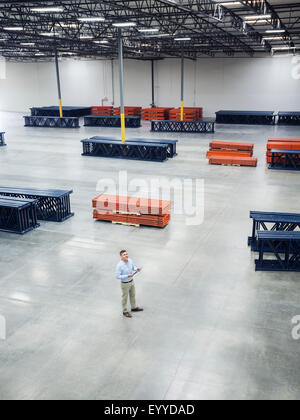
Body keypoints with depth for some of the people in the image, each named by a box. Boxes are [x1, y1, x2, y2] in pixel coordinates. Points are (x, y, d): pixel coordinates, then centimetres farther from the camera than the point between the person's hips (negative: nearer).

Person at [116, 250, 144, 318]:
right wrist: (127, 276, -32)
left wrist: (137, 269, -14)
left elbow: (133, 267, 8)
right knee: (125, 297, 13)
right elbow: (118, 276, -26)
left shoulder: (130, 260, -10)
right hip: (125, 284, -7)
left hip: (132, 281, 7)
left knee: (133, 295, 24)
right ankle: (125, 311, 32)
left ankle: (134, 308, 46)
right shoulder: (119, 265, -29)